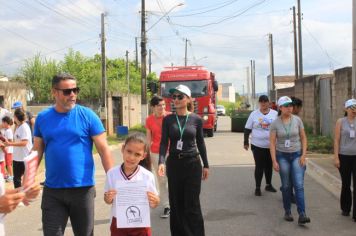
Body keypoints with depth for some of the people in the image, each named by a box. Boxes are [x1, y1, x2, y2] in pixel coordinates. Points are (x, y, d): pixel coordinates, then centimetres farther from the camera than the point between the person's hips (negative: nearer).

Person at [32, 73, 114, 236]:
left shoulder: (87, 115, -5)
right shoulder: (42, 118, 3)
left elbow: (103, 149, -5)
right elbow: (37, 151, 9)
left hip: (83, 189, -1)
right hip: (52, 191, 2)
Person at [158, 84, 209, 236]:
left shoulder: (196, 119, -1)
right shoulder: (168, 119, 0)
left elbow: (200, 143, 6)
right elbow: (164, 142, -6)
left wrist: (206, 165, 7)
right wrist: (161, 162, -21)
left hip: (192, 163, -1)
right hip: (173, 163, 2)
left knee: (192, 204, -1)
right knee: (176, 203, 8)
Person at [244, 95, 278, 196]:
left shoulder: (275, 114, 1)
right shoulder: (254, 114, -1)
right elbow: (247, 129, 3)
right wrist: (245, 142, 1)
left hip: (271, 146, 2)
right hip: (257, 146, -2)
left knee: (269, 166, 14)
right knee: (259, 167, 0)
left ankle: (269, 185, 30)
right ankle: (257, 187, 9)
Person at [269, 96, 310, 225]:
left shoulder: (297, 120, -2)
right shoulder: (275, 123, -5)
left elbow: (303, 138, 4)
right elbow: (272, 143, -4)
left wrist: (303, 155, -5)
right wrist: (274, 161, -9)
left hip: (297, 155, 0)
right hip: (282, 156, 0)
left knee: (299, 185, -9)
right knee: (286, 186, 7)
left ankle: (302, 215, -12)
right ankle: (287, 211, 22)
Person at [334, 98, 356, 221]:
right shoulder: (340, 122, 0)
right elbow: (336, 140, -1)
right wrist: (336, 157, -6)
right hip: (344, 156, 0)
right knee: (346, 184, 12)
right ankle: (345, 208, 32)